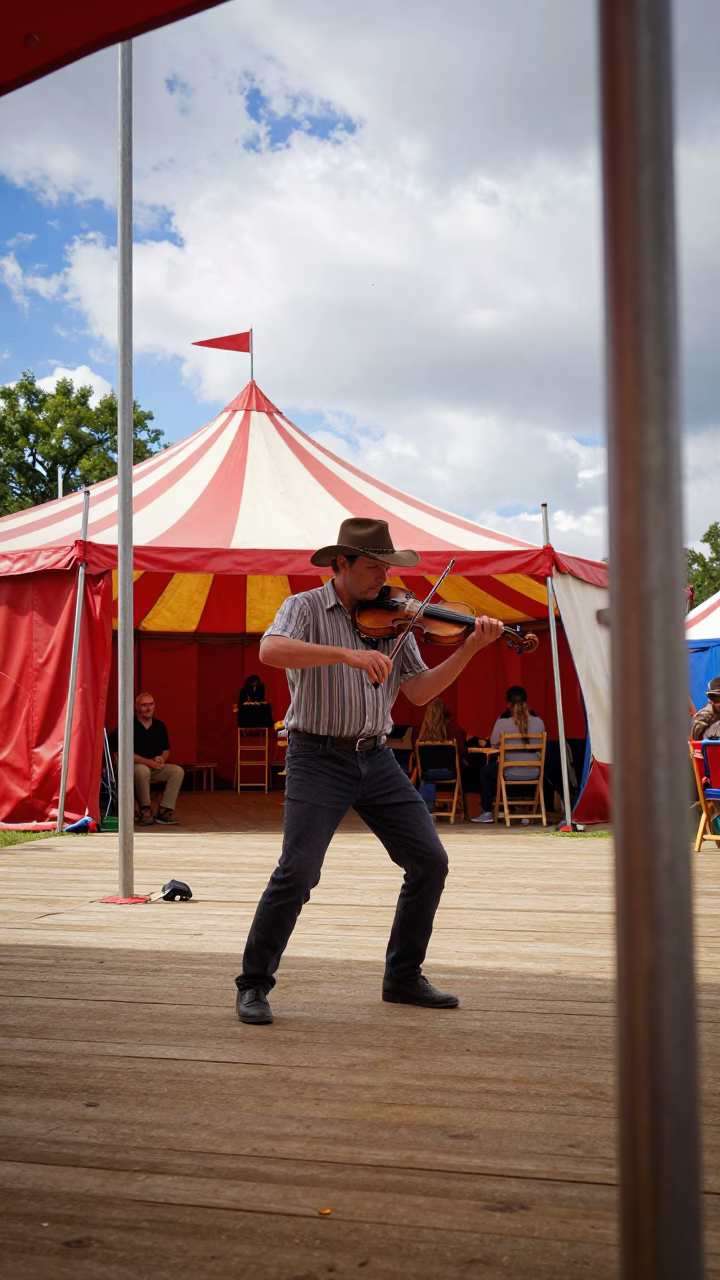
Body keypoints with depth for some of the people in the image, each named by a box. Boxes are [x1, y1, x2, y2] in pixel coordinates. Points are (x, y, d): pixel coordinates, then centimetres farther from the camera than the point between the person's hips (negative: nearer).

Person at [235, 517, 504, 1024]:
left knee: (430, 860, 4)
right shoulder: (306, 607, -3)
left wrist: (469, 648, -7)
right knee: (297, 872, -15)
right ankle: (254, 985, 3)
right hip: (319, 757, -5)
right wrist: (347, 653, -34)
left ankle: (403, 976, 20)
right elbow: (271, 649, -25)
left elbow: (420, 691, 5)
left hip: (376, 758, 6)